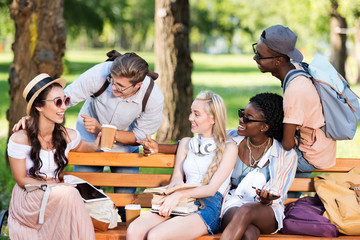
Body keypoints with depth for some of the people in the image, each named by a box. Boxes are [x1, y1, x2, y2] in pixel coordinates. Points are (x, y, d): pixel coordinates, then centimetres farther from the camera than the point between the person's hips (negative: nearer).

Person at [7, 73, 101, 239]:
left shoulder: (68, 136, -1)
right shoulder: (19, 140, -14)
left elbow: (79, 146, 25)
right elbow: (21, 180, -7)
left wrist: (96, 146, 2)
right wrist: (51, 185, -19)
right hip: (28, 199, -4)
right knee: (69, 194, -32)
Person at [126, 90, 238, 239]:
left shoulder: (228, 148, 4)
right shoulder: (186, 143, 22)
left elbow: (211, 189, -5)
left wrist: (180, 194, -21)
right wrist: (176, 182, -8)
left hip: (208, 207, -5)